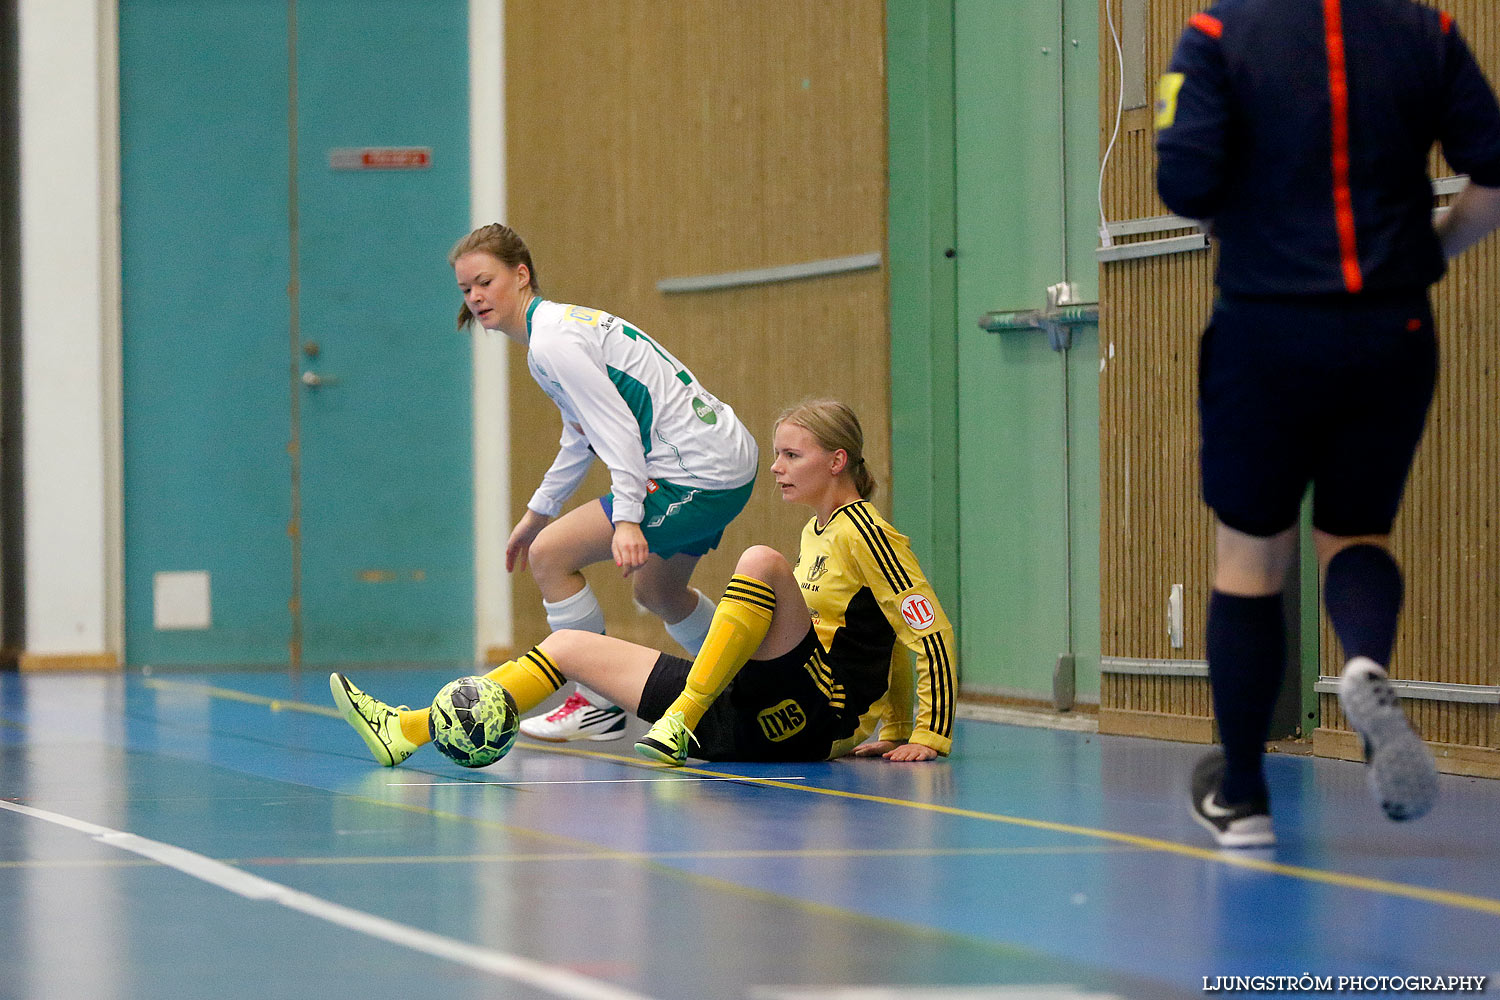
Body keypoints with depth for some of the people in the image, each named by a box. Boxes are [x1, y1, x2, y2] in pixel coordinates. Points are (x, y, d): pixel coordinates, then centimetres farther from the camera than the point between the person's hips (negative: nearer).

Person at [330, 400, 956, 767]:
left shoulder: (864, 533, -4)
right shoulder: (817, 533, 22)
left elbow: (932, 633, -10)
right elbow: (885, 642, 29)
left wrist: (929, 737, -14)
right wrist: (892, 731, 27)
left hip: (811, 717, -9)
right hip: (755, 716, 9)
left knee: (760, 561, -31)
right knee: (569, 645, 7)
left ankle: (683, 721, -30)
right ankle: (406, 732, -5)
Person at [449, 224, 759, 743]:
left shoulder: (552, 340, -15)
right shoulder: (559, 325, 16)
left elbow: (617, 428, -23)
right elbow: (582, 439, 26)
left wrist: (626, 518, -30)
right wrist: (536, 512, 32)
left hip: (697, 476, -11)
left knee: (549, 554, -8)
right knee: (655, 590, 30)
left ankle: (597, 704, 0)